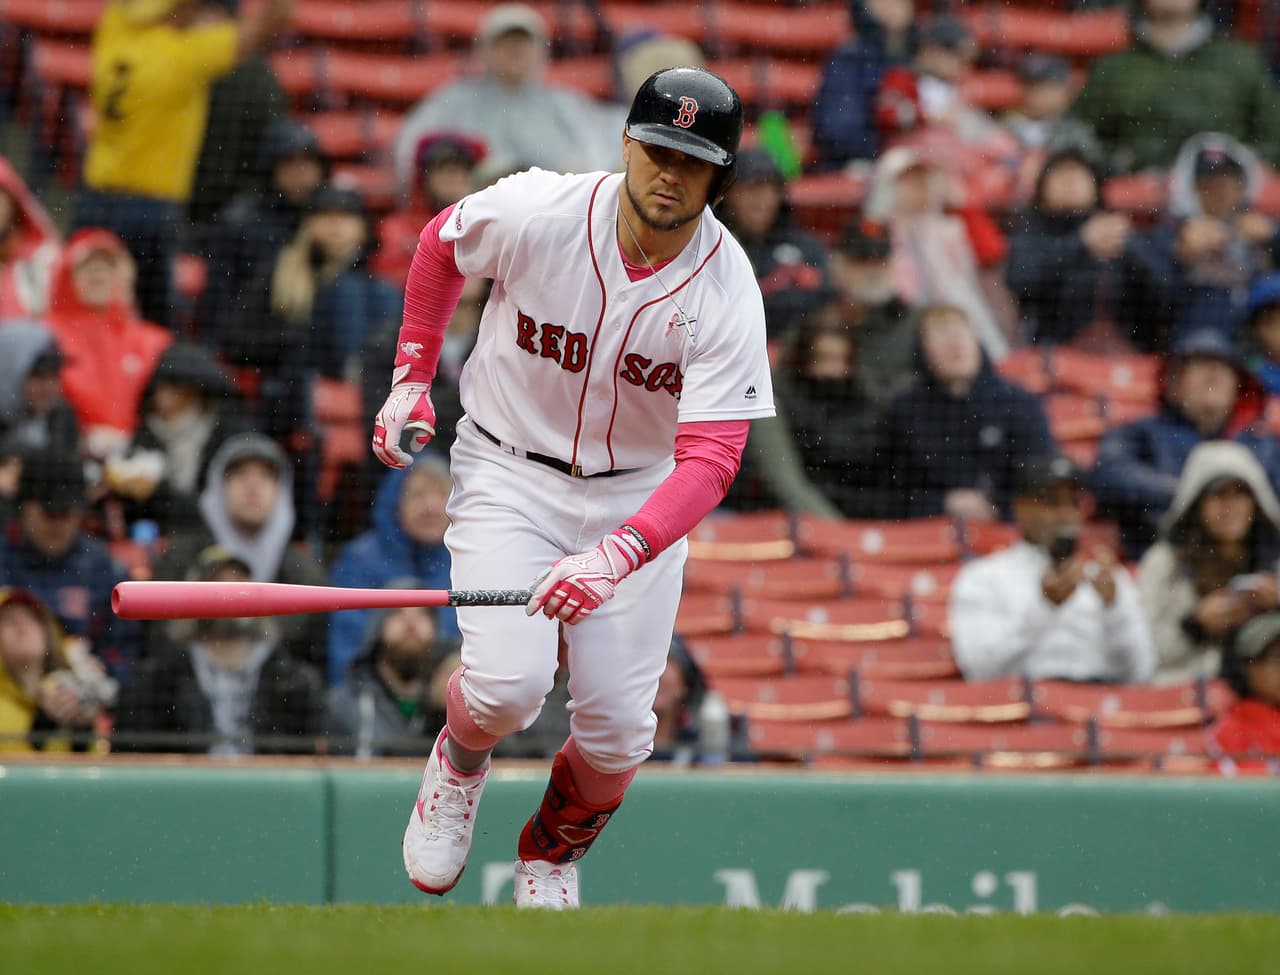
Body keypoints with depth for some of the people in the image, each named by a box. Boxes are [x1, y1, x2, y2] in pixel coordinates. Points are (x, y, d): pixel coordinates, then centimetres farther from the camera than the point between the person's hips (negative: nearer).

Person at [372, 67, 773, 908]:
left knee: (618, 727, -5)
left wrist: (617, 556, -43)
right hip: (509, 473, -1)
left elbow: (710, 459, -29)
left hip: (639, 495, 1)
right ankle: (459, 763, 15)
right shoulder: (535, 214, -20)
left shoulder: (726, 295, -22)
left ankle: (552, 856, 27)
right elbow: (442, 246, 4)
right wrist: (412, 377, 4)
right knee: (508, 683, -22)